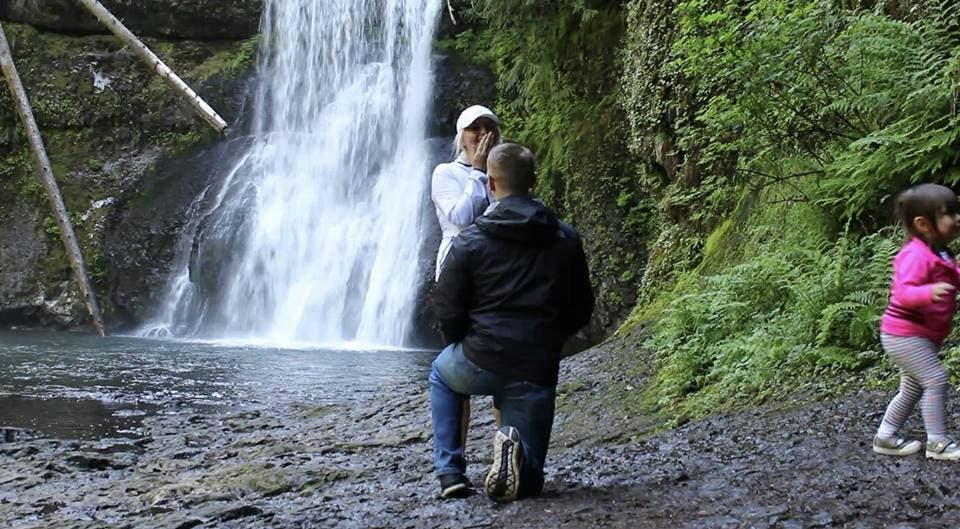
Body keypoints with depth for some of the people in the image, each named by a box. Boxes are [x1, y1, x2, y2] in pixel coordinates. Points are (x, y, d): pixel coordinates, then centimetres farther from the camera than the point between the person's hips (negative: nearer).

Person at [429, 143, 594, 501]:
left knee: (441, 374, 35)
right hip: (537, 374, 2)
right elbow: (581, 310, 11)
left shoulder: (469, 242, -3)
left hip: (480, 364, -2)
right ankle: (518, 454, -21)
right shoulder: (566, 240, 6)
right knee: (529, 479, 17)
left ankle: (450, 473, 19)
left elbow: (448, 313, -2)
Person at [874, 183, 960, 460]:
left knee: (913, 387, 17)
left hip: (924, 335, 11)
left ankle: (885, 438, 26)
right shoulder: (916, 254, -24)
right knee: (936, 379, -13)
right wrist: (929, 292, -52)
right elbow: (903, 291, -34)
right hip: (904, 334, -11)